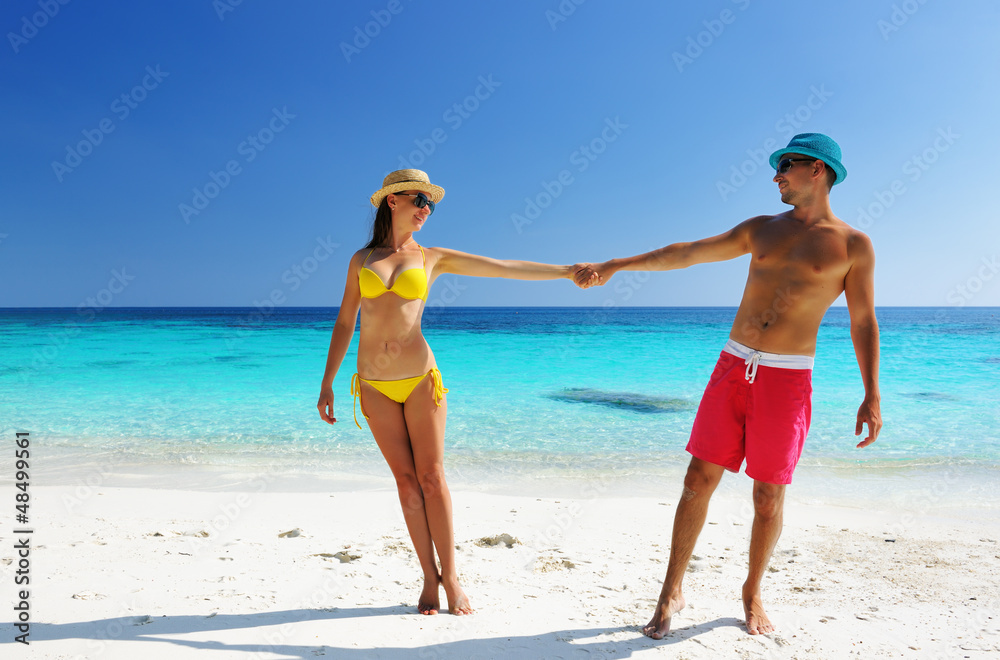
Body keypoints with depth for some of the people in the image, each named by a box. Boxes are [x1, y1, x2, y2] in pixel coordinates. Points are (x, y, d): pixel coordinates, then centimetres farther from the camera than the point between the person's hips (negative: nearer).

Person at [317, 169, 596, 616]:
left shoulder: (433, 258, 5)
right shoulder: (361, 260, 8)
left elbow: (506, 268, 2)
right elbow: (344, 325, 11)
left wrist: (566, 271, -3)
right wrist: (327, 384, 9)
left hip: (420, 378, -1)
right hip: (374, 386, 1)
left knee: (431, 478, 0)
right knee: (406, 480, 5)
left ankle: (450, 577, 14)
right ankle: (429, 578, 16)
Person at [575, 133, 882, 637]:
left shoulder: (852, 245, 2)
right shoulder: (761, 229, 11)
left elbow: (864, 323, 4)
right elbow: (686, 253, 11)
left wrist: (871, 396, -2)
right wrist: (615, 265, 9)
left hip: (787, 379, -2)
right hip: (733, 368, 3)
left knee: (768, 497, 5)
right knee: (699, 480, 1)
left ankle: (752, 594, 29)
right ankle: (672, 592, 15)